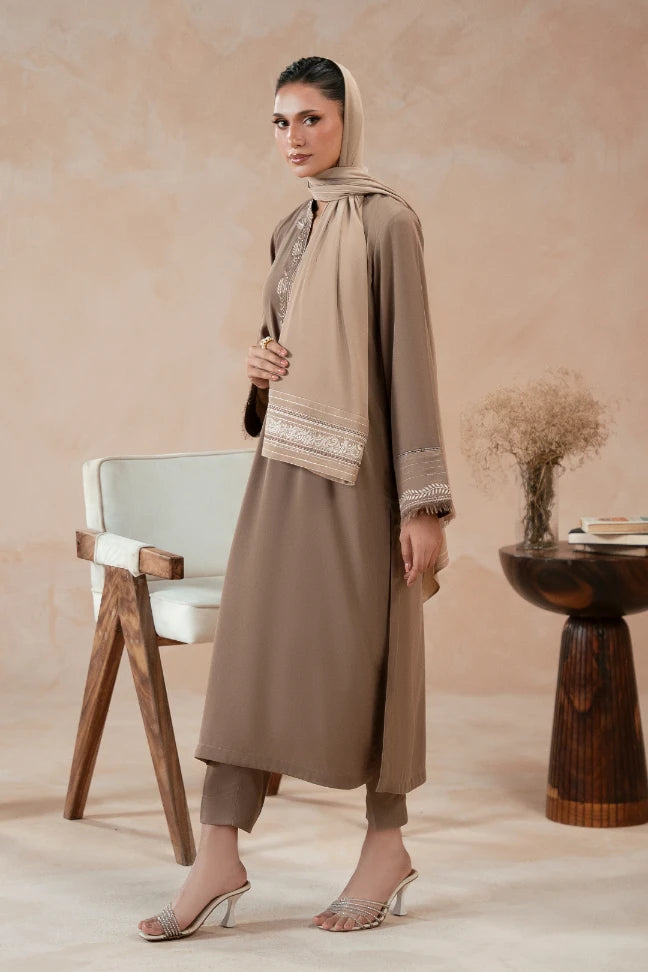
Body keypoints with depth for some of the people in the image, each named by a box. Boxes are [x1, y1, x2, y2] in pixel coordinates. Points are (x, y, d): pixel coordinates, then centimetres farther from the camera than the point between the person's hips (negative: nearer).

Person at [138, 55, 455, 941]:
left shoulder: (385, 220, -7)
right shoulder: (291, 230, 15)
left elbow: (411, 359, -12)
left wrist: (425, 503, -16)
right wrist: (260, 369, -2)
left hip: (358, 467, -7)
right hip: (287, 462, 7)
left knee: (362, 650, 1)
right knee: (253, 643, 1)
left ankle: (387, 848, 16)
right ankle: (218, 856, 3)